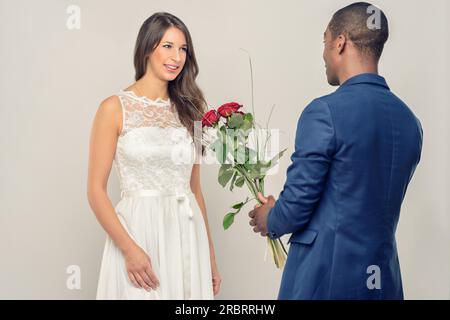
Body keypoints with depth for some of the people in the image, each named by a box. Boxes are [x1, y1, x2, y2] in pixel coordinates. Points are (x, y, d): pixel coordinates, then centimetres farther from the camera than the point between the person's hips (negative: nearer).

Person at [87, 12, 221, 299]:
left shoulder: (187, 110, 9)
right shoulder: (115, 109, -3)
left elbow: (194, 188, 13)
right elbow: (96, 190, -6)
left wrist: (210, 255, 11)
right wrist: (129, 249, -15)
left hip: (188, 236, 4)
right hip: (138, 233, -4)